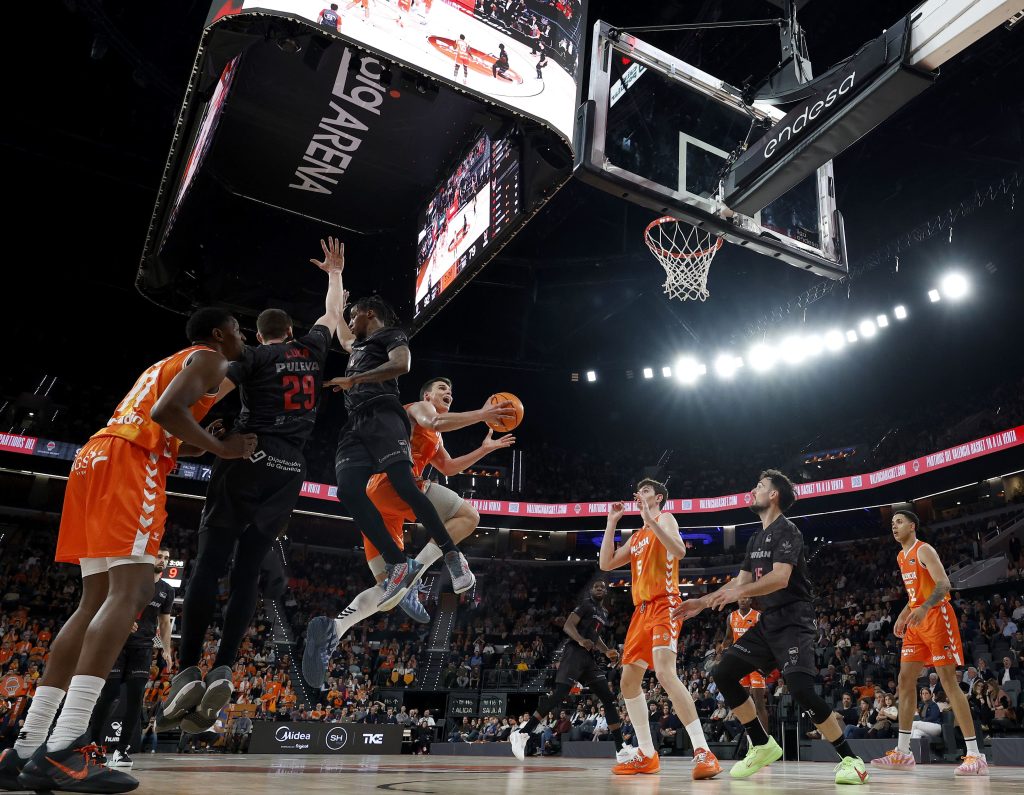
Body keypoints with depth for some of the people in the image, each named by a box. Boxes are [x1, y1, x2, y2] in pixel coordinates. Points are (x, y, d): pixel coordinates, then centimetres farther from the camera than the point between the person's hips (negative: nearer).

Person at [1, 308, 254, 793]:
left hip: (96, 457, 10)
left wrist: (210, 446, 29)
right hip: (129, 462, -10)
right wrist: (223, 448, -5)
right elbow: (165, 411, -14)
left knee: (97, 600, 6)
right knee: (130, 590, -18)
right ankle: (62, 750, -27)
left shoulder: (168, 363, 33)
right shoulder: (209, 358, 4)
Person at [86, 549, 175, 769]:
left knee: (135, 698, -3)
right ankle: (93, 744, 8)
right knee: (109, 694, -6)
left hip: (142, 648, 3)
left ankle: (121, 750, 3)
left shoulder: (167, 591, 11)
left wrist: (166, 649, 6)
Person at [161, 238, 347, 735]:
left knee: (209, 565, -4)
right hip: (289, 472, 4)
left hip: (248, 461, -4)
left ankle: (187, 672, -12)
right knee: (247, 573, 5)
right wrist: (335, 271, 48)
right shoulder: (312, 350, 17)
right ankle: (222, 671, -6)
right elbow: (334, 313, 35)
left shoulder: (253, 356, 6)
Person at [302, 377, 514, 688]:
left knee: (387, 588, 6)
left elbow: (448, 467, 47)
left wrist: (485, 449, 43)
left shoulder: (435, 439, 38)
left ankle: (333, 630, -17)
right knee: (468, 516, -10)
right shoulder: (419, 407, 11)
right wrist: (481, 414, -15)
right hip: (395, 479, -9)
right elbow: (432, 423, -13)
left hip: (374, 499, 9)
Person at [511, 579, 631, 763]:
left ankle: (620, 749, 7)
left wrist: (607, 651, 19)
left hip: (589, 657, 9)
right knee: (559, 694, -20)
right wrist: (581, 640, -31)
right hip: (574, 652, -9)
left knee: (610, 699, 3)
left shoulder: (604, 613, 23)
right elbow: (567, 625, -13)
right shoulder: (586, 605, -2)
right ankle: (522, 734, -17)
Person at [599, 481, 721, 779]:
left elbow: (679, 550, -20)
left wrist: (650, 520, -23)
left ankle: (703, 752, -27)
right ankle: (647, 756, 17)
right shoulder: (636, 536, 23)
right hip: (642, 609, 9)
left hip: (664, 605, -9)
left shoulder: (664, 518, 0)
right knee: (628, 682, 10)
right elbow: (606, 564, 15)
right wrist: (612, 522, 14)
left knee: (665, 672, -28)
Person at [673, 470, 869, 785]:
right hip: (768, 620, 9)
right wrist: (702, 602, 14)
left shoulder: (787, 531, -11)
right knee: (723, 673, 1)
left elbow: (781, 577, -25)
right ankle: (763, 745, 12)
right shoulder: (756, 539, 17)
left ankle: (850, 759, -5)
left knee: (800, 688, -23)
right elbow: (741, 581, 20)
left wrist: (740, 592, -35)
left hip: (793, 620, -9)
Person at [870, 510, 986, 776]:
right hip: (916, 623, 9)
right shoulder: (901, 557, 18)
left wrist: (924, 608, -35)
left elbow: (943, 584, -21)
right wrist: (903, 615, 18)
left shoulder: (924, 550, -9)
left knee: (948, 680, -10)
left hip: (937, 617, -9)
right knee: (905, 681, 4)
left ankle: (975, 755, -5)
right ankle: (902, 753, 8)